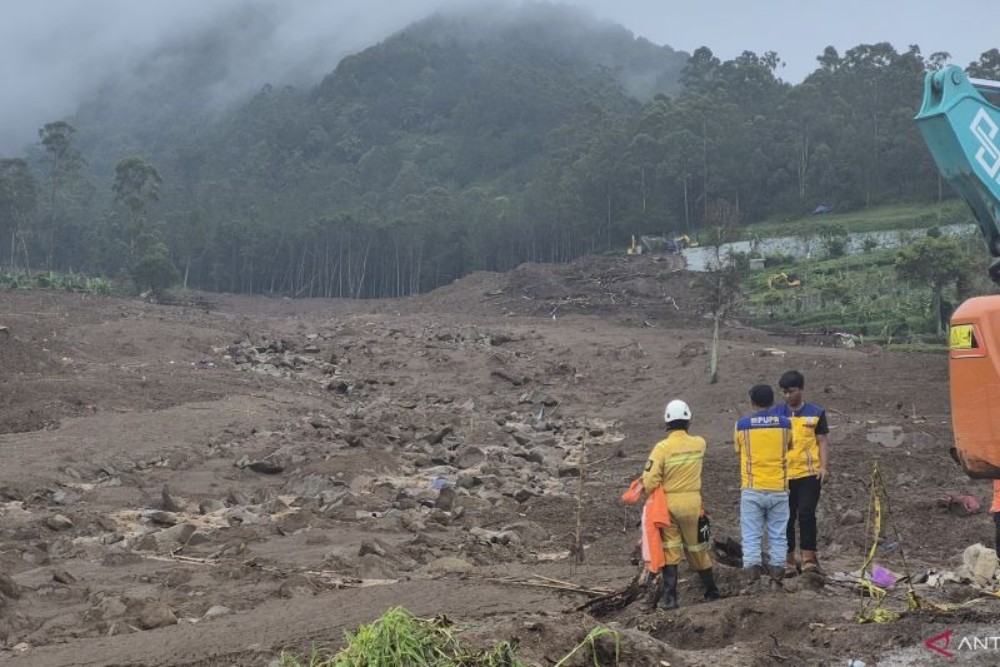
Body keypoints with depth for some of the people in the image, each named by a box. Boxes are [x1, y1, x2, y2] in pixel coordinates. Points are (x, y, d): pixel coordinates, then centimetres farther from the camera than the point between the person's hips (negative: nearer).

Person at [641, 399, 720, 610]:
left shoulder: (662, 447, -14)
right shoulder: (699, 444, -2)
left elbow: (650, 481, -16)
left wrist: (651, 495, 2)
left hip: (668, 503, -3)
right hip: (693, 502, 3)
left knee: (669, 551, 4)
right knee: (697, 549, 17)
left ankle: (669, 597, 2)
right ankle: (712, 591, 27)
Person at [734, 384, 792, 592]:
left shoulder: (742, 425, -3)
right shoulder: (784, 424, 0)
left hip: (752, 490, -1)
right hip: (778, 489, 1)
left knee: (751, 537, 2)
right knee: (778, 537, 8)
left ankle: (753, 580, -4)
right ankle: (776, 581, 7)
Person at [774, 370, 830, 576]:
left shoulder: (816, 413, 5)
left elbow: (822, 442, 5)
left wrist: (823, 467, -6)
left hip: (809, 474, -2)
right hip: (783, 475, 2)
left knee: (806, 515, -9)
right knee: (787, 519, 5)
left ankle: (809, 559, -3)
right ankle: (789, 562, 12)